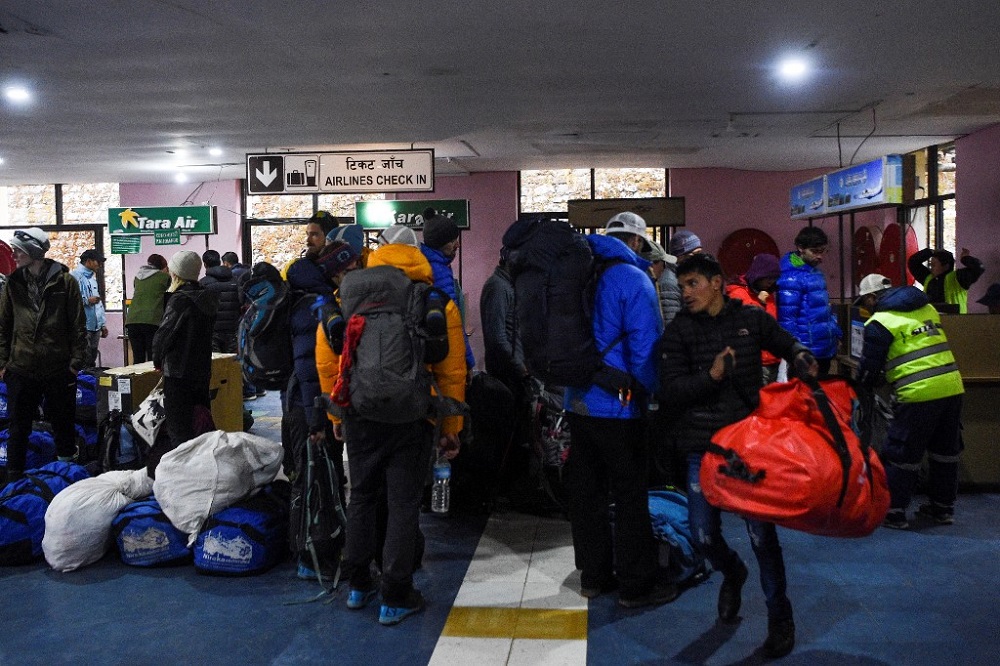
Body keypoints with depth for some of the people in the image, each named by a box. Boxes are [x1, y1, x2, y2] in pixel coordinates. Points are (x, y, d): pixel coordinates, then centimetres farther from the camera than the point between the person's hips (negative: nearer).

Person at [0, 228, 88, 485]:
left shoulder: (64, 281, -5)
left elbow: (78, 325, -4)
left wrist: (76, 362, -8)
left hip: (59, 369, -2)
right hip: (21, 369, 2)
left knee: (63, 425, 11)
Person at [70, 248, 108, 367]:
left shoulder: (92, 277, 22)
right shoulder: (76, 275, -8)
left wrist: (103, 324, 24)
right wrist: (87, 301, -24)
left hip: (95, 327, 9)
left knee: (92, 361, 13)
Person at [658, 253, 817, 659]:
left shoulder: (751, 319, 0)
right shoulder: (678, 332, -2)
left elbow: (786, 344, 17)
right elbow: (669, 391, -9)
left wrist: (802, 359, -4)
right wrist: (711, 375, -22)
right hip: (703, 448, 1)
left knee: (761, 533, -2)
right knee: (703, 535, 5)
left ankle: (780, 615, 20)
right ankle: (732, 573, 40)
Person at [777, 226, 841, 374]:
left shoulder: (816, 272, 13)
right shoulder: (792, 277, -17)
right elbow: (787, 318, -20)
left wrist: (836, 334, 19)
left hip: (825, 348, 9)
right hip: (806, 352, -9)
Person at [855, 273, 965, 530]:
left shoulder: (879, 323, -6)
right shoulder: (928, 308, 16)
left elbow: (869, 367, -2)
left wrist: (865, 381, 21)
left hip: (919, 394, -7)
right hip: (952, 388, 7)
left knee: (900, 454, 5)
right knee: (945, 451, 19)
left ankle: (893, 511, 11)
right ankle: (943, 508, 31)